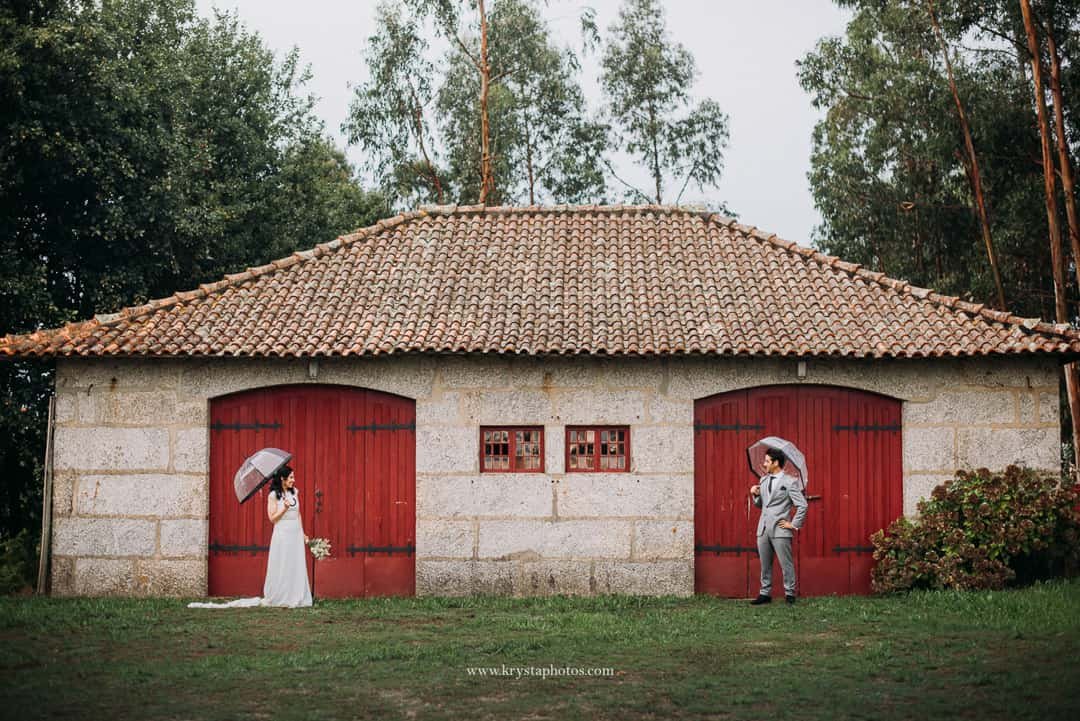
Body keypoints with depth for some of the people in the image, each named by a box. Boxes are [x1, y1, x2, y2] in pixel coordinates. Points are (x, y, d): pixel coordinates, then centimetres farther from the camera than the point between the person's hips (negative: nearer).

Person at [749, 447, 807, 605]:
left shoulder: (789, 482, -6)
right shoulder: (763, 480, 14)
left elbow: (802, 505, -8)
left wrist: (794, 524, -7)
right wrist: (756, 495, 2)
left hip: (780, 530, -6)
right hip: (763, 529, 6)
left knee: (786, 564, -1)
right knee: (765, 564, 10)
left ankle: (790, 594, 8)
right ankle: (765, 593, 16)